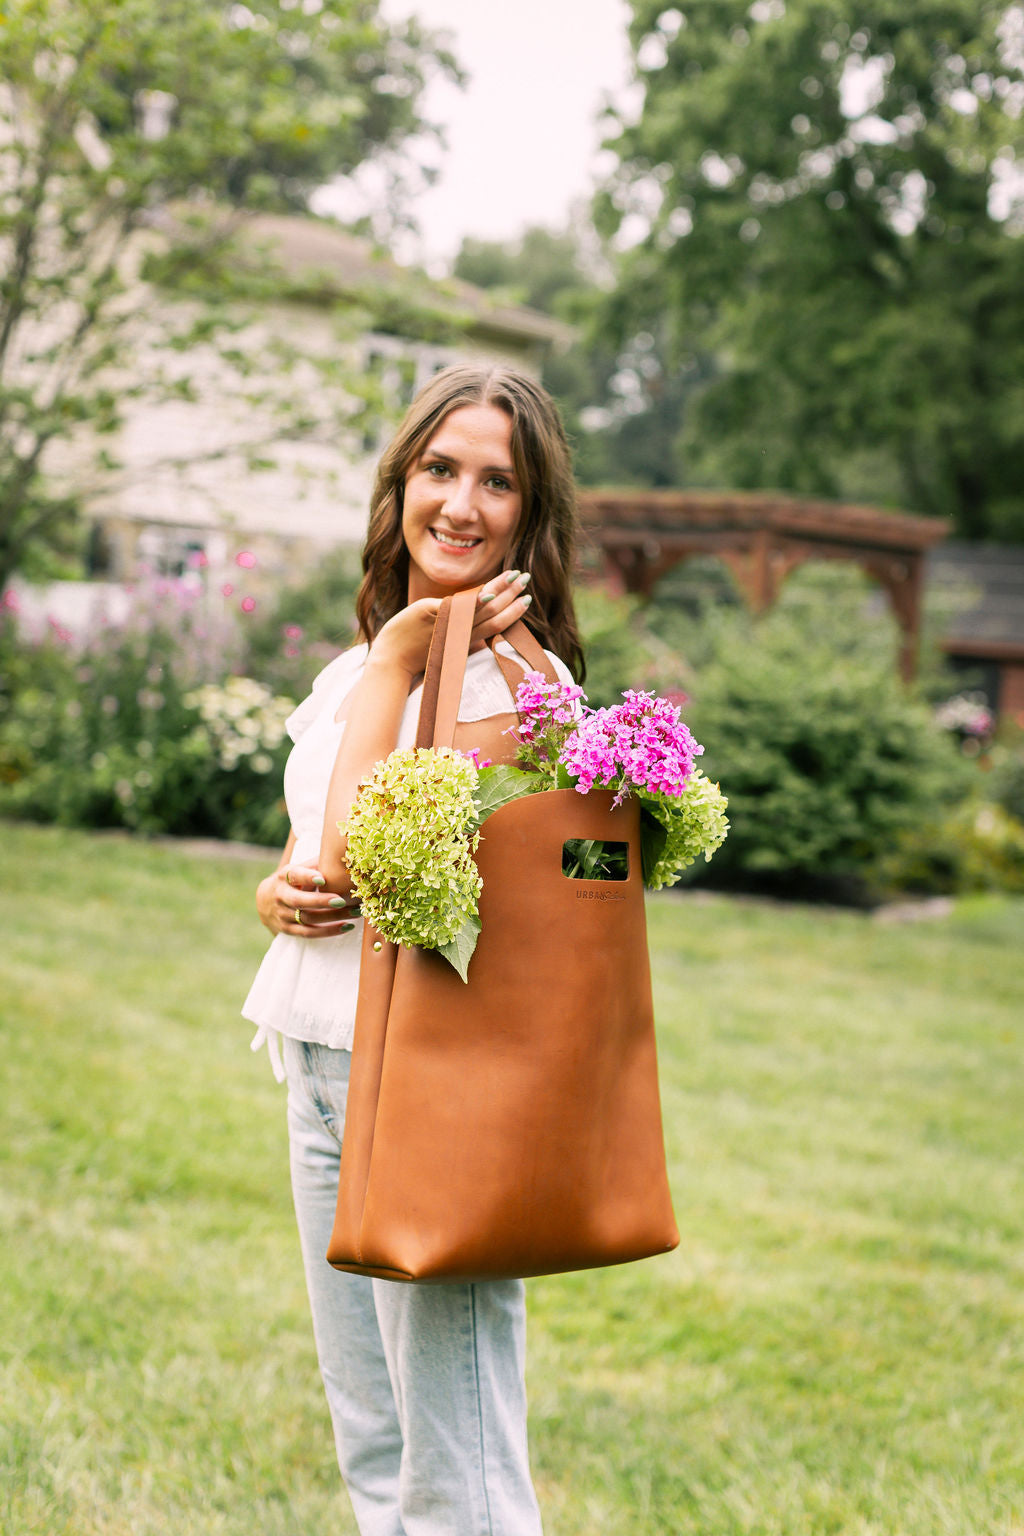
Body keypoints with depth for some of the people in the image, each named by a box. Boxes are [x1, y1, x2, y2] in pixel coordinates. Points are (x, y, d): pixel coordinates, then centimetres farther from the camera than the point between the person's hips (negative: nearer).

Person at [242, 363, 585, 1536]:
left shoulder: (518, 678, -12)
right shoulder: (352, 670, 13)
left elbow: (363, 855, -19)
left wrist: (397, 665, -11)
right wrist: (277, 896, -3)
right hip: (321, 1072, 8)